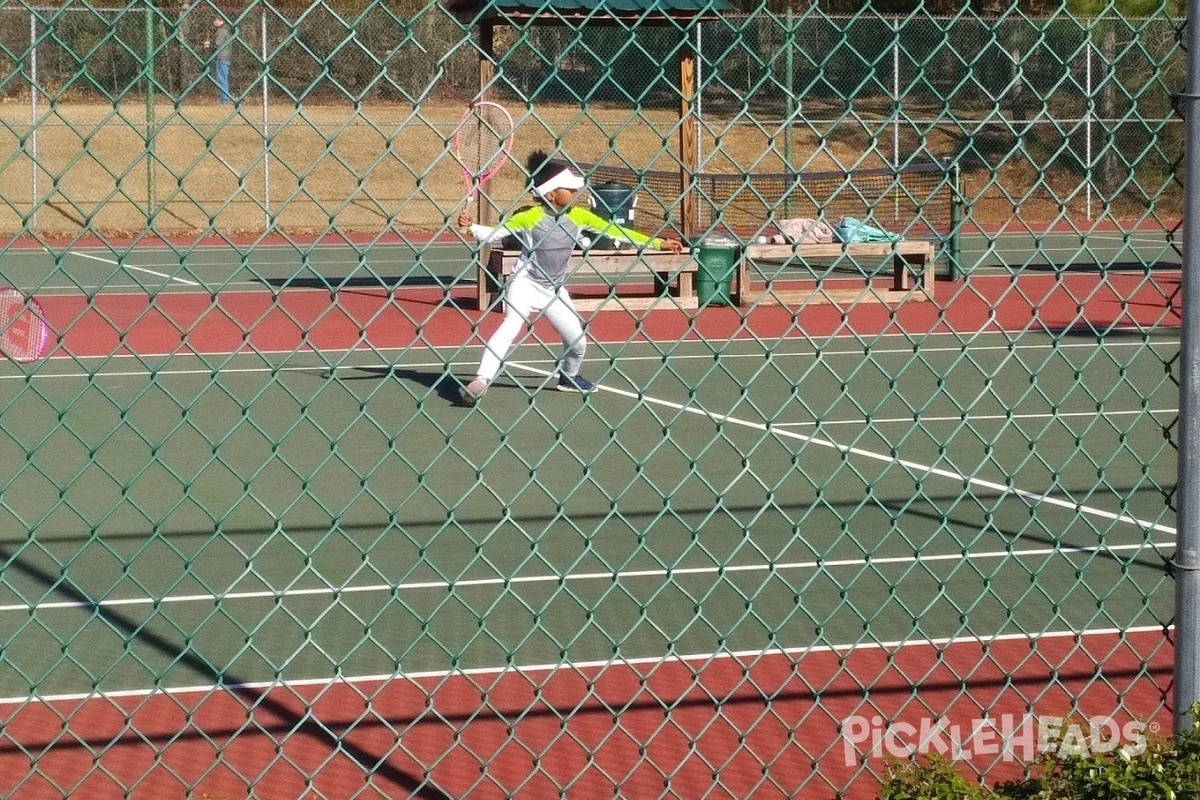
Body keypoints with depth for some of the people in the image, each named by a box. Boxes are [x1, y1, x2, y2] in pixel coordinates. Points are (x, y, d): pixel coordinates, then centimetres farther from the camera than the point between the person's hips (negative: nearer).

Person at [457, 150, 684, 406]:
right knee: (511, 325, -29)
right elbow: (495, 233, -11)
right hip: (526, 283, -6)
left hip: (555, 291, 6)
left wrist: (658, 243, 1)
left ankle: (569, 377, 39)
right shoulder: (532, 217, -16)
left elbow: (615, 231, 2)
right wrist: (470, 228, -30)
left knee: (577, 339, 8)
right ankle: (480, 380, -35)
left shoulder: (579, 216, -3)